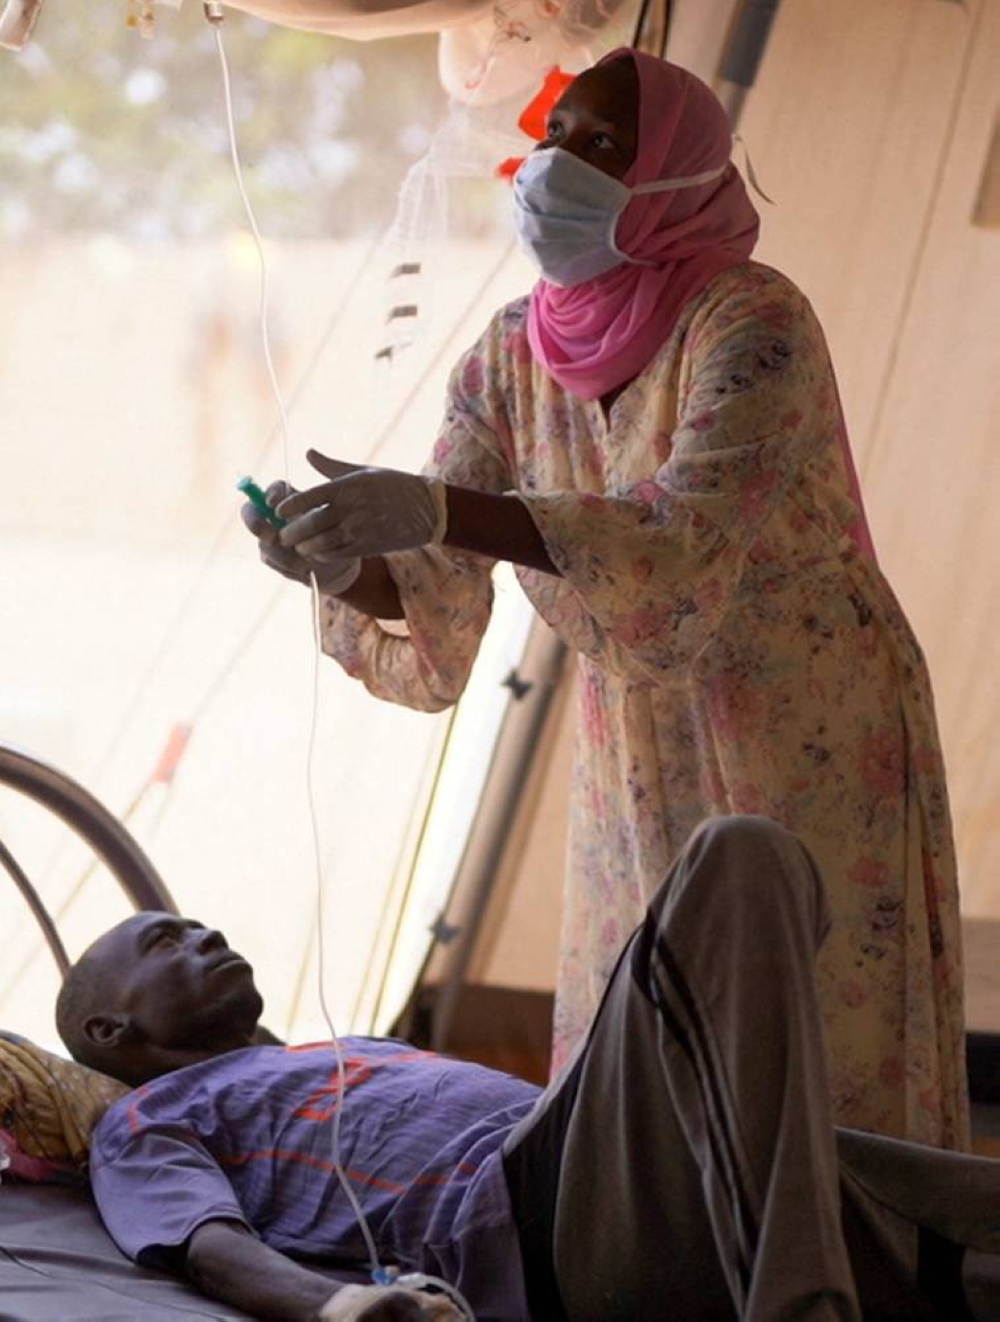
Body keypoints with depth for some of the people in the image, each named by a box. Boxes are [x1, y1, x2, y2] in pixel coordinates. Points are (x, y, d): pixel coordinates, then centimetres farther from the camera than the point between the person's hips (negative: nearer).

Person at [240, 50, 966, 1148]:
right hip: (638, 763, 6)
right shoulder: (510, 357, -2)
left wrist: (435, 510, -44)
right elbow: (433, 620, -6)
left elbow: (689, 542, -35)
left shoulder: (752, 324, -20)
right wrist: (347, 564, -29)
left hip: (811, 754, -6)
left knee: (823, 1080, -2)